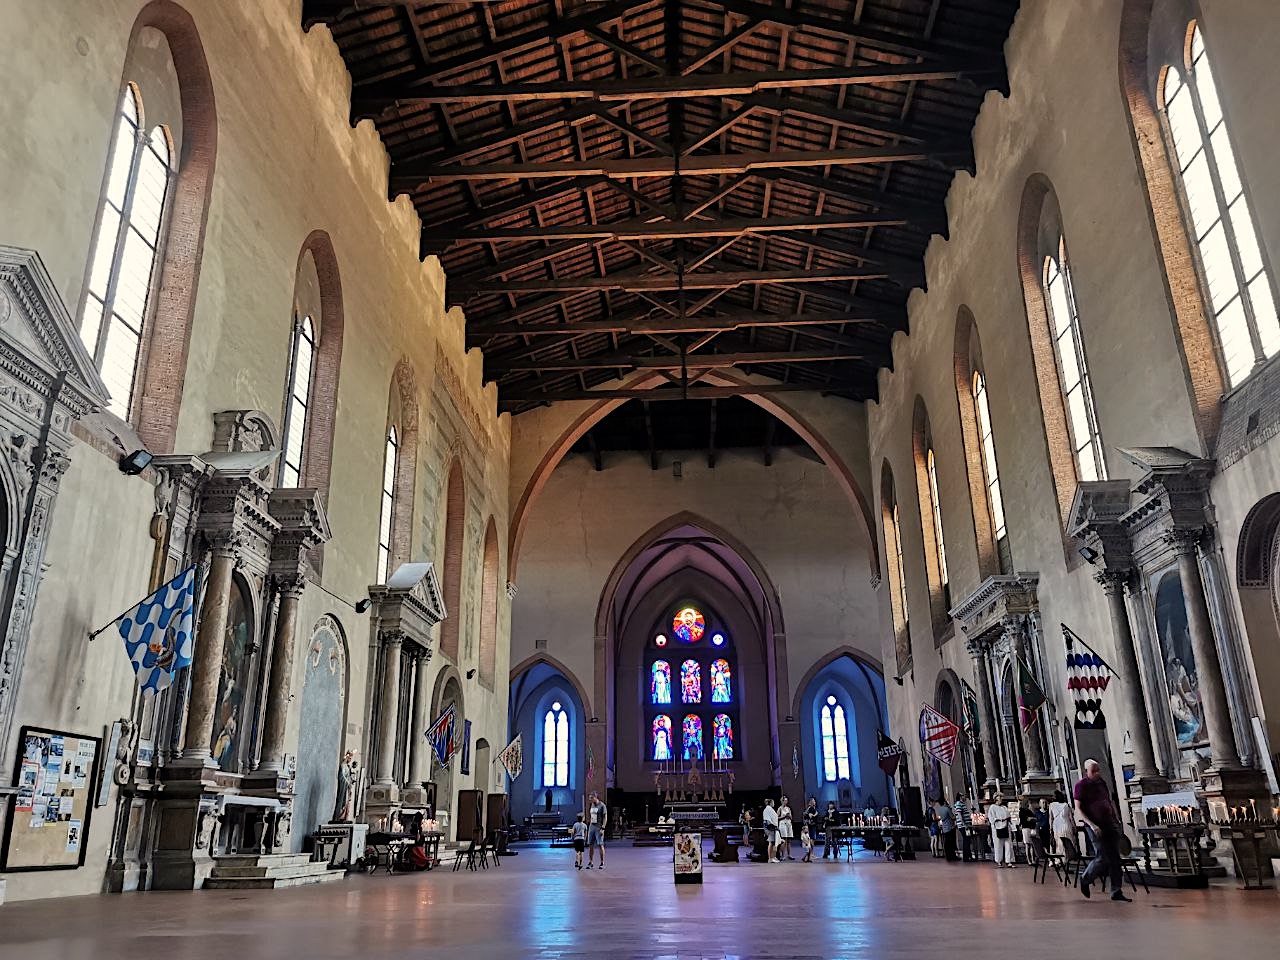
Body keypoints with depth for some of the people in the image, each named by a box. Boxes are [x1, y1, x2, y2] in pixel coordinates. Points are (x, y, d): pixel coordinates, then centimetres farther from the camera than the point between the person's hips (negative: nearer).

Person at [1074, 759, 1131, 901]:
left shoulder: (1102, 783, 12)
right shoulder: (1081, 786, -7)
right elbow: (1078, 809, -10)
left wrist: (1117, 819, 13)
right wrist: (1091, 825, -19)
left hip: (1110, 823, 6)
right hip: (1096, 826, -6)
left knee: (1114, 857, 3)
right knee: (1105, 857, -9)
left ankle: (1116, 891, 9)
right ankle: (1085, 879, 13)